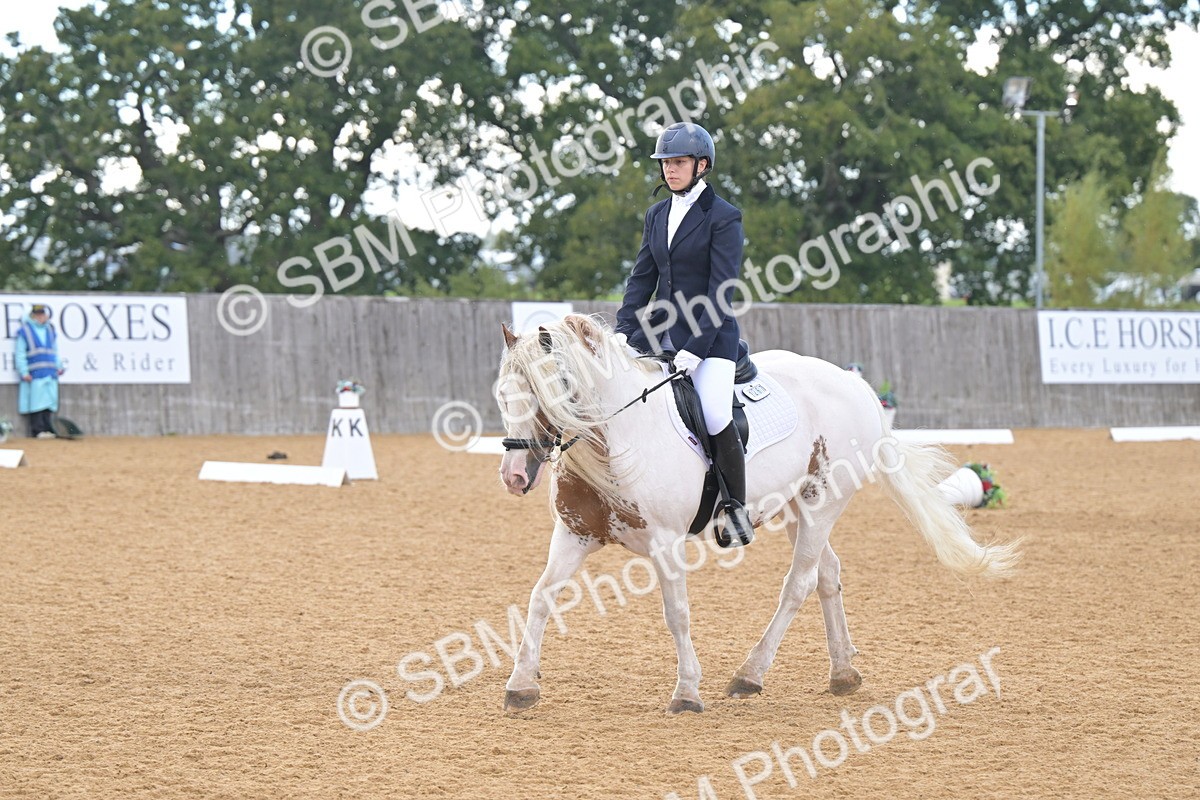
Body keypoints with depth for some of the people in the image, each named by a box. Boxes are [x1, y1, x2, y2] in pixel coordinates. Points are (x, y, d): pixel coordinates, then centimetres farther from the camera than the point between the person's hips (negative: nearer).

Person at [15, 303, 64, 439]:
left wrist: (59, 366, 14)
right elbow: (20, 354, -3)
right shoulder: (24, 331, 0)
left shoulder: (50, 330, 17)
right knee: (37, 403, -9)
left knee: (49, 401, 3)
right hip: (34, 375, -5)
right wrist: (24, 372, -11)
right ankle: (38, 430, -8)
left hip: (50, 374, 5)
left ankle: (48, 429, 5)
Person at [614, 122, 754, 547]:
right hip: (660, 332, 7)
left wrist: (695, 349, -19)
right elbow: (641, 279, 14)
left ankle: (736, 508, -6)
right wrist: (622, 332, 1)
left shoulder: (723, 217, -7)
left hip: (710, 335, -6)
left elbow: (721, 291, -12)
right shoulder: (657, 215, 12)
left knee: (716, 418, -24)